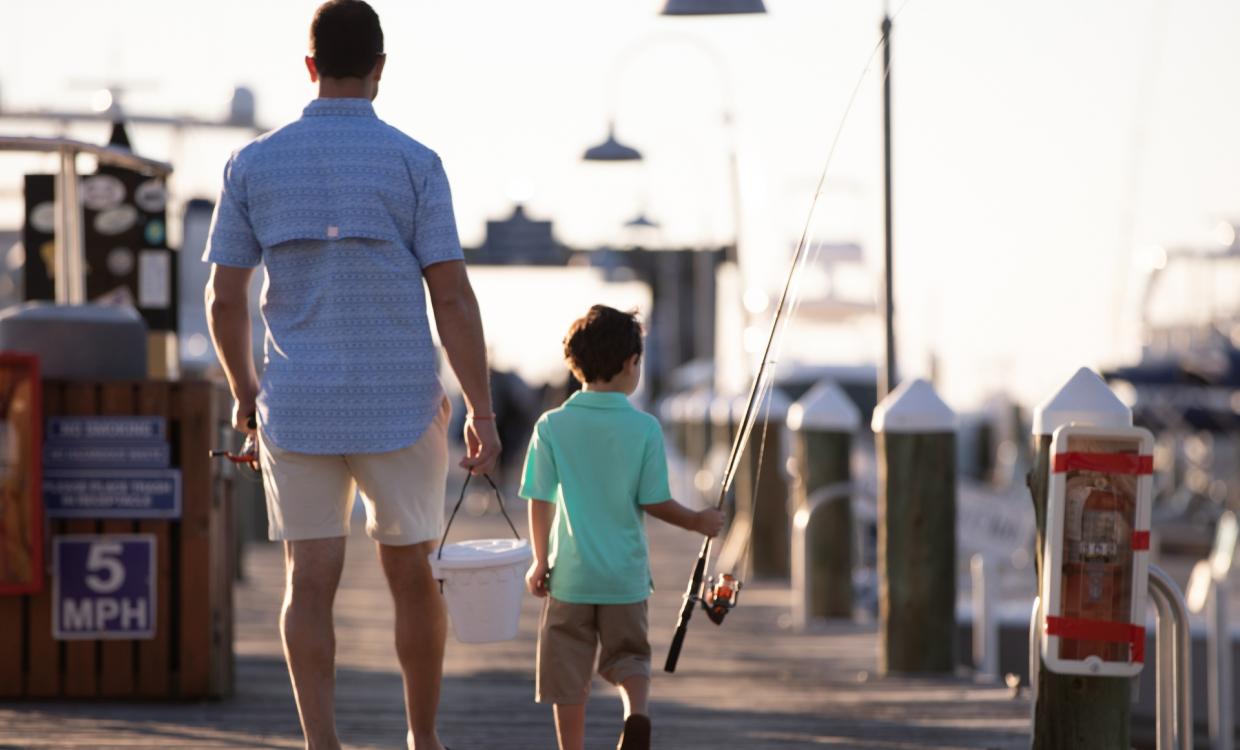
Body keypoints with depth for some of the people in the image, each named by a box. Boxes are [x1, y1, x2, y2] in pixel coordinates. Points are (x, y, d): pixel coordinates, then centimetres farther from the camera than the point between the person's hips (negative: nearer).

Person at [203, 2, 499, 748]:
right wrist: (483, 412, -4)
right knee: (412, 576, 14)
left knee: (310, 584, 1)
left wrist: (244, 392, 19)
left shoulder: (254, 164, 1)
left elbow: (224, 299, 3)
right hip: (400, 406, -1)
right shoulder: (414, 163, -6)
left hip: (297, 407, 1)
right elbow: (453, 297, -9)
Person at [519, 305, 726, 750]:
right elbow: (654, 502, -5)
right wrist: (697, 522, 12)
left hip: (570, 574, 0)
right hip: (626, 573, 0)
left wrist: (540, 561, 8)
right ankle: (636, 714, -13)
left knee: (569, 676, 8)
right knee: (628, 655, 14)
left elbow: (541, 503, -3)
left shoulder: (552, 427, -5)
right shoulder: (644, 428, -7)